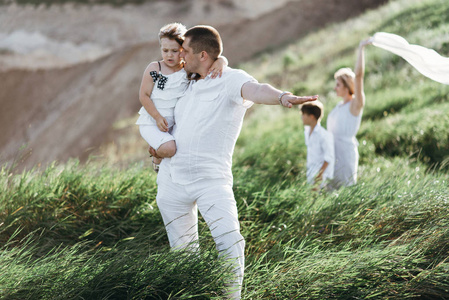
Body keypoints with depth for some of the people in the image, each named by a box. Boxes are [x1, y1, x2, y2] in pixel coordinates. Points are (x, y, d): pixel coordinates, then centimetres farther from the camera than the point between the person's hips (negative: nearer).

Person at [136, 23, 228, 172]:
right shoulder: (154, 69, -9)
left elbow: (221, 59, -6)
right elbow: (144, 95, -8)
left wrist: (220, 62, -31)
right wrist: (158, 117, -16)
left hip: (176, 123, 5)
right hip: (151, 123, -5)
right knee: (168, 149, -27)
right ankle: (156, 155, 9)